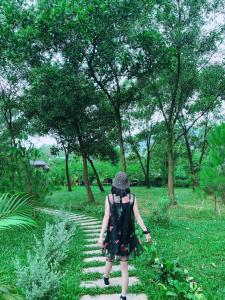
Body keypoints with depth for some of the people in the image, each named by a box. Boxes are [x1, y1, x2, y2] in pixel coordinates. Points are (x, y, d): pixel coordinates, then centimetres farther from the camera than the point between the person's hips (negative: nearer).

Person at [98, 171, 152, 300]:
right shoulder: (132, 197, -8)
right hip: (127, 236, 0)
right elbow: (137, 216, -8)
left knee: (109, 259, 27)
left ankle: (106, 278, 53)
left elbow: (106, 217, -14)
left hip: (113, 235, 0)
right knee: (124, 267, 11)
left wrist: (101, 236, -12)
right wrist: (146, 232, -2)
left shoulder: (109, 197, -11)